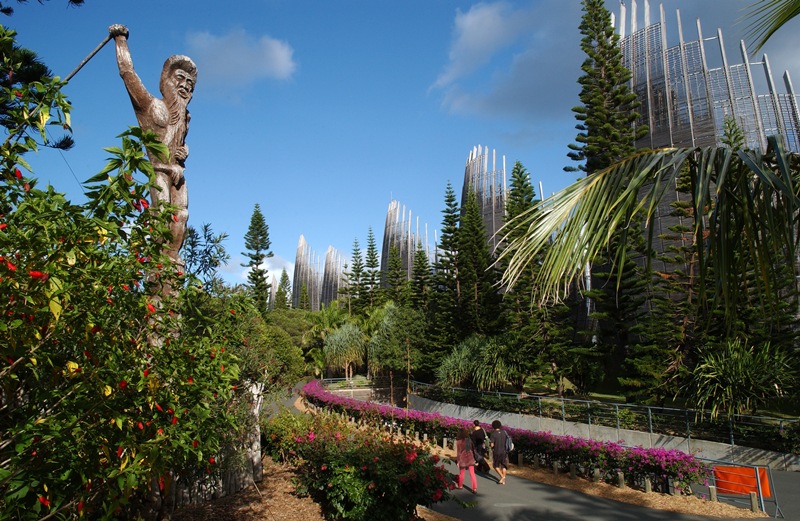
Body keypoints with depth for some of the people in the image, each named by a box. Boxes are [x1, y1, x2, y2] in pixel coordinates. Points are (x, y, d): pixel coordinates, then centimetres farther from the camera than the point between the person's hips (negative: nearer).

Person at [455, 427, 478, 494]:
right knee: (472, 474, 4)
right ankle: (475, 488, -2)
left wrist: (458, 461, -2)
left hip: (463, 459, -3)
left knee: (461, 473, 17)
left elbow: (458, 452, -10)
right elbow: (471, 449, 6)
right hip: (470, 458, 3)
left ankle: (460, 486, 34)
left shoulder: (459, 442, -14)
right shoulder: (469, 440, -2)